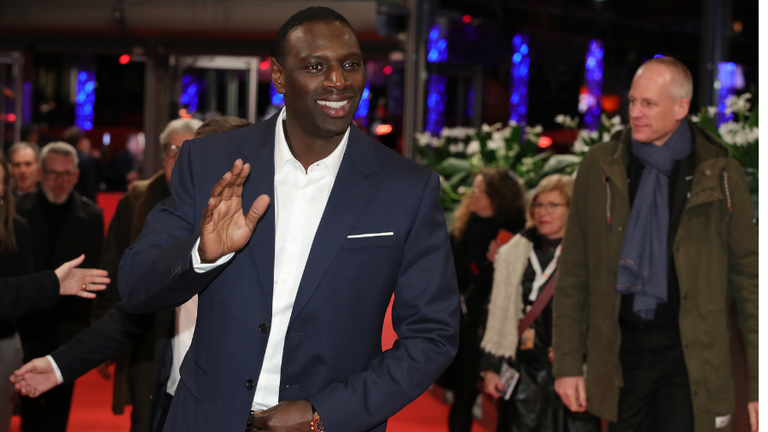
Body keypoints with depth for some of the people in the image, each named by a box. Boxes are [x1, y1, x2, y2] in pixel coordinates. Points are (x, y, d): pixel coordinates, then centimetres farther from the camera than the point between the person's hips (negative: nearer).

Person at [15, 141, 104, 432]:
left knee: (59, 400, 4)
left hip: (68, 324, -1)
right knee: (28, 396, 16)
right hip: (28, 322, 1)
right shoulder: (20, 210, -4)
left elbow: (94, 271, -1)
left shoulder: (90, 216, -2)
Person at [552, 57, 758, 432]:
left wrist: (757, 385, -3)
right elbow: (573, 274, 7)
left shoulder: (719, 174, -1)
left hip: (690, 355, -2)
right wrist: (567, 362, 3)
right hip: (620, 351, 2)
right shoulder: (600, 167, 3)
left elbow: (748, 277, 1)